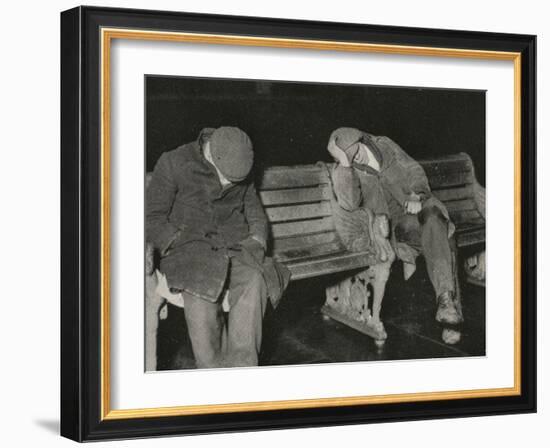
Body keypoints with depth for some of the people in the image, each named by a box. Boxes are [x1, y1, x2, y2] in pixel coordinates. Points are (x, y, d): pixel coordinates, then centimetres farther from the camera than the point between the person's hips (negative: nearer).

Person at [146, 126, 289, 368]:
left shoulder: (243, 176, 10)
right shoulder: (173, 164, -3)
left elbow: (255, 213, 23)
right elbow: (153, 218, -3)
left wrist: (257, 240, 3)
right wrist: (180, 244, -15)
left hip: (234, 245, 3)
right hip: (188, 246, -3)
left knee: (255, 280, -31)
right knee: (202, 285, -37)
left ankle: (241, 365, -31)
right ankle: (213, 368, -28)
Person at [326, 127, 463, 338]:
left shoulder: (384, 145, 7)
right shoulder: (346, 172, -1)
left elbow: (414, 171, 11)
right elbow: (349, 203, -20)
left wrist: (416, 196, -10)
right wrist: (344, 164, -23)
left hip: (419, 205, 2)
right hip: (397, 222, -2)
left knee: (434, 222, -34)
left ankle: (446, 299, -43)